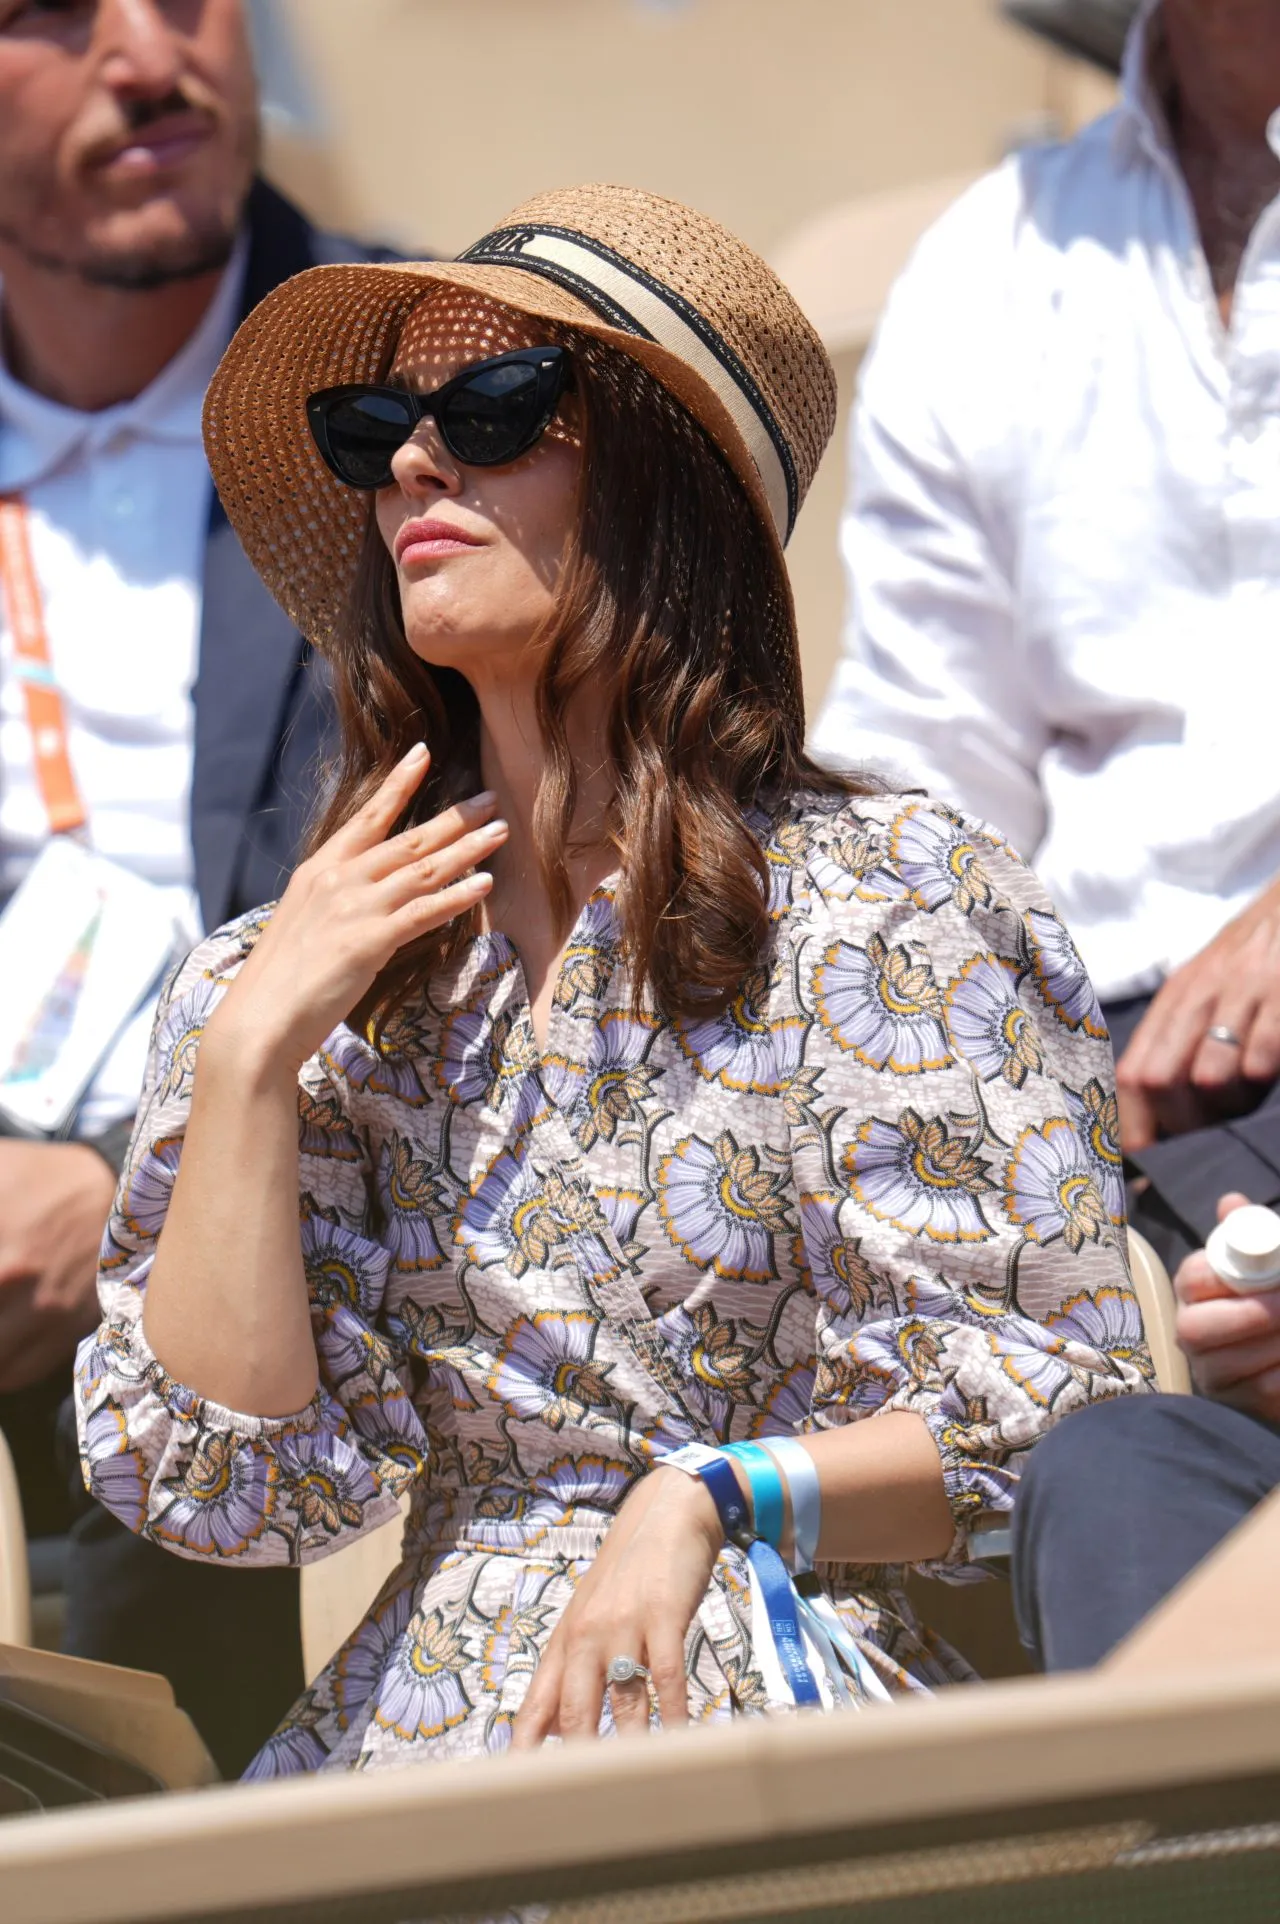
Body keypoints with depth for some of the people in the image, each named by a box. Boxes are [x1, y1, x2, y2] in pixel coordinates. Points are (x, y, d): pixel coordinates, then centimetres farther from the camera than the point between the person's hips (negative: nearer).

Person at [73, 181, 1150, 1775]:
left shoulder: (889, 909, -1)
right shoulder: (287, 984, 10)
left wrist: (706, 1506, -16)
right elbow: (222, 1485, 3)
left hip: (789, 1728, -3)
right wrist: (247, 1054, -3)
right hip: (430, 1745, 3)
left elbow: (1061, 1424, -3)